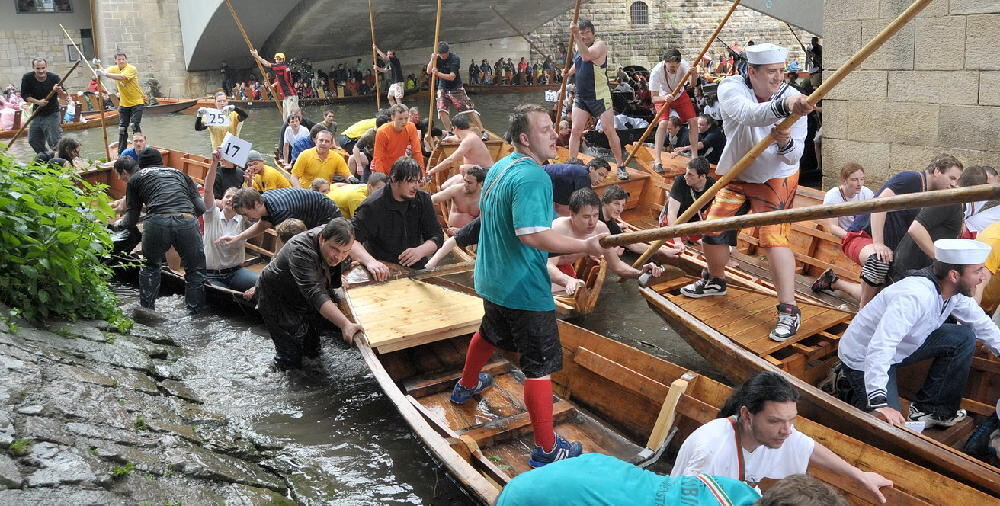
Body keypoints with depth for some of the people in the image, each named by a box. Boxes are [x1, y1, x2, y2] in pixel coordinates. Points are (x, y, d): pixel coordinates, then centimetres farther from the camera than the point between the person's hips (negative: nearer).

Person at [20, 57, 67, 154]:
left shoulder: (54, 78, -14)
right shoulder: (27, 78, -9)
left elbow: (65, 97, -13)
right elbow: (25, 96, -6)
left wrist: (60, 91, -36)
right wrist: (38, 102, -22)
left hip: (52, 114, -4)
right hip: (37, 113, 4)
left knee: (54, 142, -10)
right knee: (33, 140, 13)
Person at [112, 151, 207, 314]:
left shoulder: (135, 179, 25)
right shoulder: (179, 173, 31)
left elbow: (132, 218, 23)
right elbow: (201, 208, 20)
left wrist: (119, 224, 45)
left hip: (157, 222, -1)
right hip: (187, 222, 1)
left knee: (150, 266, 25)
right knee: (195, 270, 17)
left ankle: (146, 310, 28)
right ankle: (194, 312, 17)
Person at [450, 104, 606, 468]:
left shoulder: (499, 168, 6)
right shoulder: (533, 178, -24)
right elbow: (533, 235, -35)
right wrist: (585, 246, -26)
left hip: (492, 278, 10)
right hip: (524, 288, -10)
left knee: (490, 333, 34)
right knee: (540, 366, -1)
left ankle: (467, 386, 57)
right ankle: (546, 450, 7)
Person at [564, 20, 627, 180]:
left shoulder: (600, 45, -13)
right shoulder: (579, 47, 10)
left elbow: (586, 56, -34)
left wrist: (576, 36, -39)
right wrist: (569, 72, 12)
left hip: (600, 97, -6)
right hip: (581, 97, 6)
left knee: (610, 131, -3)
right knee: (575, 131, 1)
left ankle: (620, 166, 7)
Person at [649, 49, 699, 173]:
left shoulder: (683, 65, -31)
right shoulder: (656, 72, -36)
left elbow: (693, 84, -40)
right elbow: (654, 98, -35)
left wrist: (693, 74, -60)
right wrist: (665, 98, -55)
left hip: (680, 95, 3)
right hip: (663, 97, -3)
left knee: (693, 121, -4)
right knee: (663, 123, -24)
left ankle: (694, 156, 11)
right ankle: (657, 161, -22)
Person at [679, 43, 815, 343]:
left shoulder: (794, 99, -19)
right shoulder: (731, 88, -20)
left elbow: (794, 156, -19)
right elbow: (748, 114, -44)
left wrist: (785, 143, -43)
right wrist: (783, 106, -62)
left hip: (775, 178, -2)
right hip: (734, 175, 3)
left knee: (774, 237, -17)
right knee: (713, 232, 8)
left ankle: (789, 311, -12)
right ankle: (715, 281, 37)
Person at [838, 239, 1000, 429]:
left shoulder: (955, 291, -8)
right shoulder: (916, 296, -35)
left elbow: (981, 323, 12)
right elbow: (880, 347, -42)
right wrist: (878, 402, -46)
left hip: (902, 348, 9)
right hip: (863, 359, -9)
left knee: (964, 338, -1)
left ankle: (932, 409, 7)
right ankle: (848, 385, 8)